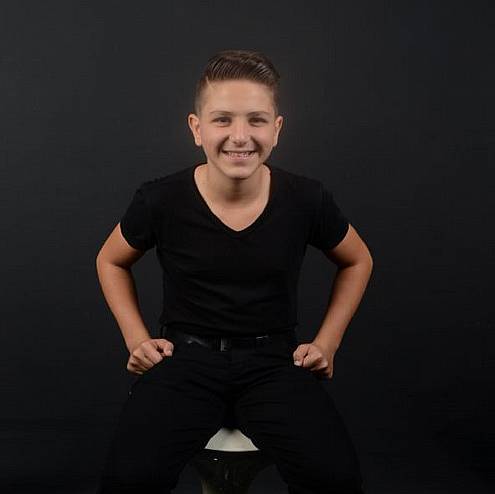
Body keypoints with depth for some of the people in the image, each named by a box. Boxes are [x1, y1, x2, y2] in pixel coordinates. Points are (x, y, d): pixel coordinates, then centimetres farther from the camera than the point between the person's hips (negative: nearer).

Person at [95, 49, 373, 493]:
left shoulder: (307, 200, -8)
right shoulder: (161, 200, -10)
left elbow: (357, 262, 13)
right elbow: (111, 261, 12)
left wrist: (327, 342, 6)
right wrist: (137, 339, 2)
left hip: (275, 360, 1)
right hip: (186, 356, 0)